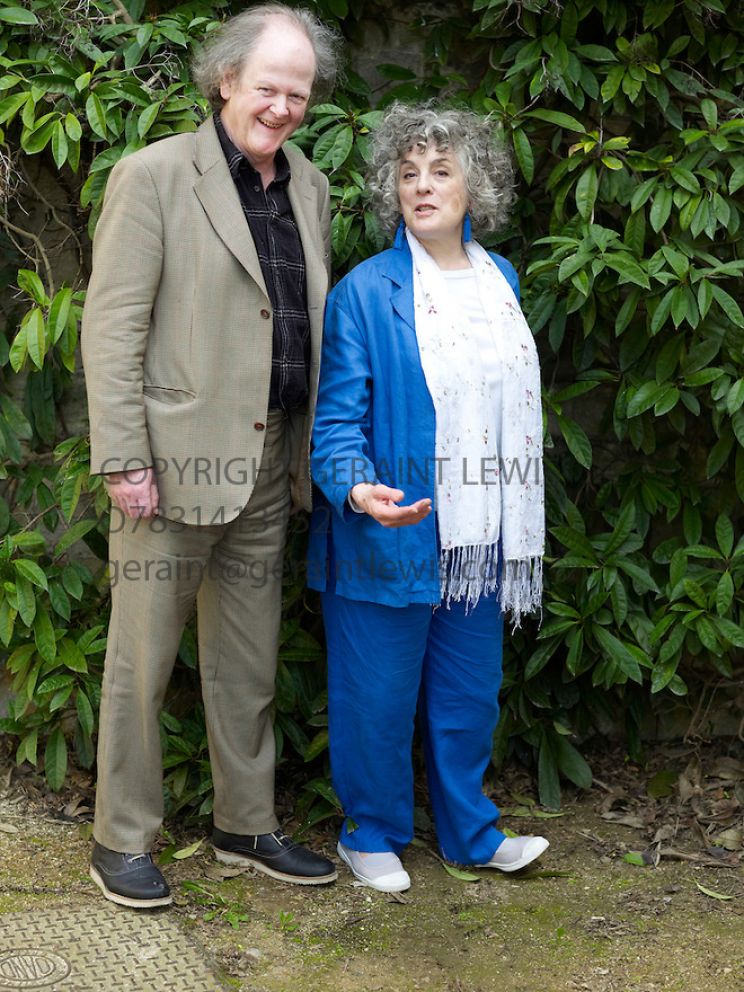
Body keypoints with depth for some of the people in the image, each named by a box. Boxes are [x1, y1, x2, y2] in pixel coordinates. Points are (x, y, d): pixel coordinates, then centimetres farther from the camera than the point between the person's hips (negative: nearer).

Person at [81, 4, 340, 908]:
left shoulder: (308, 187, 13)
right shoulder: (154, 176, -6)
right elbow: (110, 327, -10)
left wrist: (315, 455, 12)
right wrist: (123, 460, -16)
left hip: (267, 468, 6)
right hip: (175, 461, -6)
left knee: (248, 662, 15)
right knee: (141, 658, 4)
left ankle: (246, 826, 29)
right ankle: (121, 842, 18)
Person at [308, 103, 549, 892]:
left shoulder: (501, 281, 9)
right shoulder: (366, 292, -10)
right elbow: (335, 418, -11)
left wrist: (519, 524, 15)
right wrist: (357, 488, -31)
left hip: (477, 534, 6)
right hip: (389, 535, -5)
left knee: (470, 692, 17)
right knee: (378, 694, 5)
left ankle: (469, 831, 35)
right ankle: (372, 835, 26)